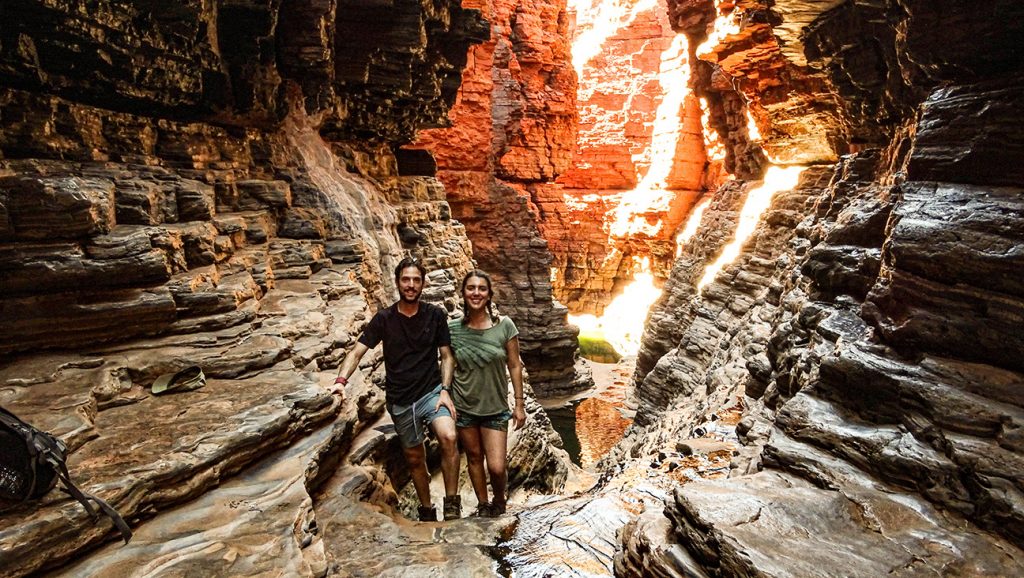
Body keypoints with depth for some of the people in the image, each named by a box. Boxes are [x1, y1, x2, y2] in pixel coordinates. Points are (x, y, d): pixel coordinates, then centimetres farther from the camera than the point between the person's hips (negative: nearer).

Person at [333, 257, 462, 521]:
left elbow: (446, 355, 1)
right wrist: (341, 380, -24)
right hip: (400, 400, 2)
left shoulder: (435, 315, -3)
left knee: (449, 437, -27)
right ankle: (426, 512, 35)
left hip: (431, 391, -1)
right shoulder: (384, 319, -3)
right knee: (415, 459, 13)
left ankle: (452, 505, -9)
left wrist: (445, 390, -11)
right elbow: (356, 352, -7)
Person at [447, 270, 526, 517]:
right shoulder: (453, 329, -6)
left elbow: (514, 366, -4)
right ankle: (483, 505, 39)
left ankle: (499, 501, 30)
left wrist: (519, 404, -2)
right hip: (463, 405, 2)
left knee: (496, 467, -3)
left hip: (495, 408, -1)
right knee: (474, 458, 15)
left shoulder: (504, 325, -10)